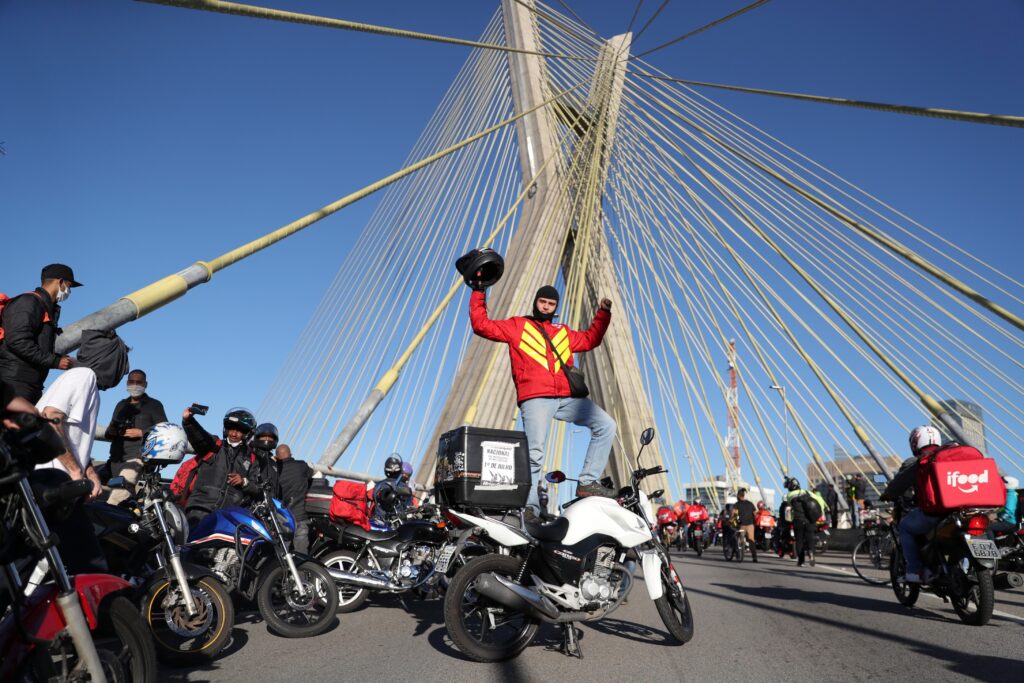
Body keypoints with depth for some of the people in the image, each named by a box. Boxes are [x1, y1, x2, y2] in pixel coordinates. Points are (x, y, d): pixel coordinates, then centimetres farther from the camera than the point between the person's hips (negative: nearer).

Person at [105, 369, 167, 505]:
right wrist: (110, 432, 3)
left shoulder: (154, 405, 7)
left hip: (138, 457, -7)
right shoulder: (121, 405, 25)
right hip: (116, 459, 7)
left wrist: (141, 433, -13)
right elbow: (110, 430, 27)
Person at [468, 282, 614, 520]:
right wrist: (479, 293, 7)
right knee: (535, 453, -17)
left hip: (566, 398, 5)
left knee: (606, 426, -5)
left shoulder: (564, 333, 30)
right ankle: (529, 506, -11)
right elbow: (482, 325, 9)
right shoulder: (517, 326, 16)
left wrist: (603, 313, 34)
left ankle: (587, 482, -3)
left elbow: (590, 339, 40)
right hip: (535, 399, -5)